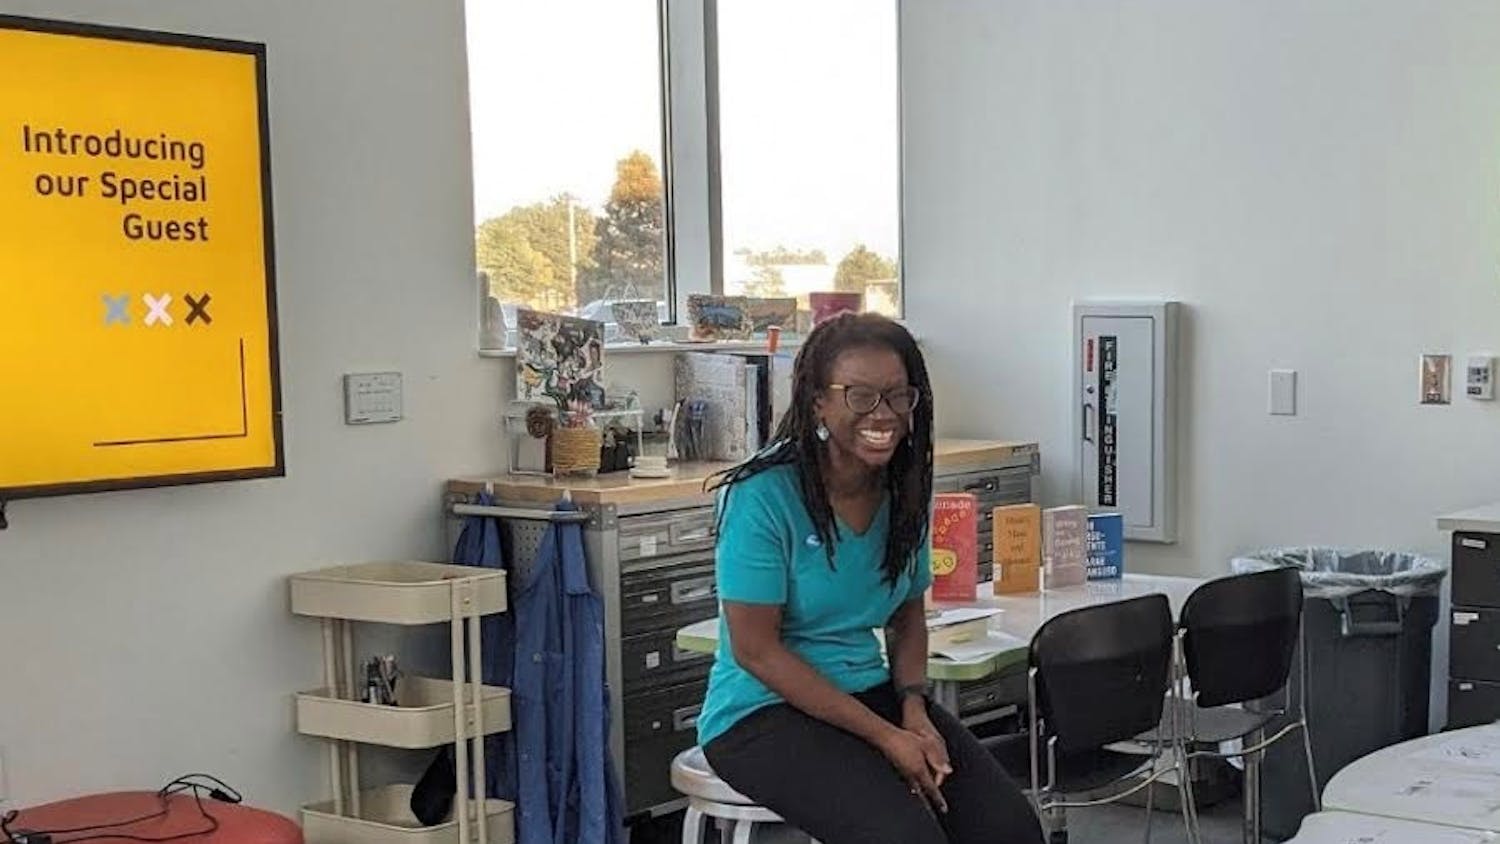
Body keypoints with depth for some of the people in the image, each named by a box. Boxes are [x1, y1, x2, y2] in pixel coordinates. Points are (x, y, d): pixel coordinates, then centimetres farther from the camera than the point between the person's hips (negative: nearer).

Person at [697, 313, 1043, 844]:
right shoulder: (763, 495, -17)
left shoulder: (905, 491, 3)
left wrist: (914, 711, -6)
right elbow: (756, 650, -17)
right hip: (764, 712, -6)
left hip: (872, 694, 6)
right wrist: (885, 737, -18)